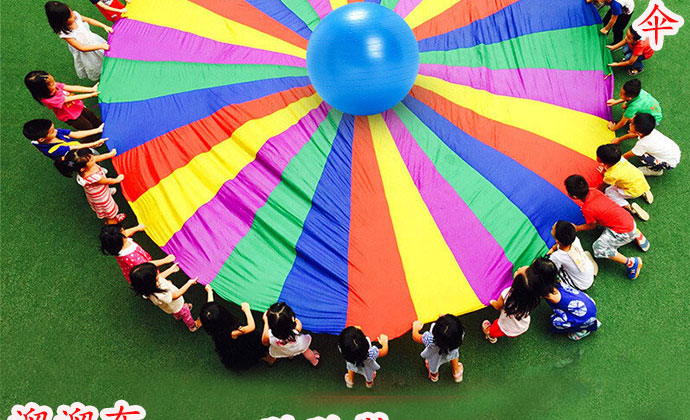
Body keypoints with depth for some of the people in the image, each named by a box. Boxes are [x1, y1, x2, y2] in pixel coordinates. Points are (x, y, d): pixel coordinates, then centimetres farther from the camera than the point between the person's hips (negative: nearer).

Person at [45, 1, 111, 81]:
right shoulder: (65, 34, -38)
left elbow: (88, 20, -4)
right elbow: (82, 48, -30)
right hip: (87, 51, -5)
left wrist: (104, 26, -11)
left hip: (93, 39, 5)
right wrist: (101, 46, -31)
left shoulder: (75, 16, -25)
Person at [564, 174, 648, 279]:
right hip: (630, 220, 9)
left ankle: (631, 263, -7)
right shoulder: (593, 191, -5)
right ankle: (637, 234, 26)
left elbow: (592, 226, -4)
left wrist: (576, 228, 6)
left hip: (625, 233, -9)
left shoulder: (587, 209, -25)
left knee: (598, 248, -12)